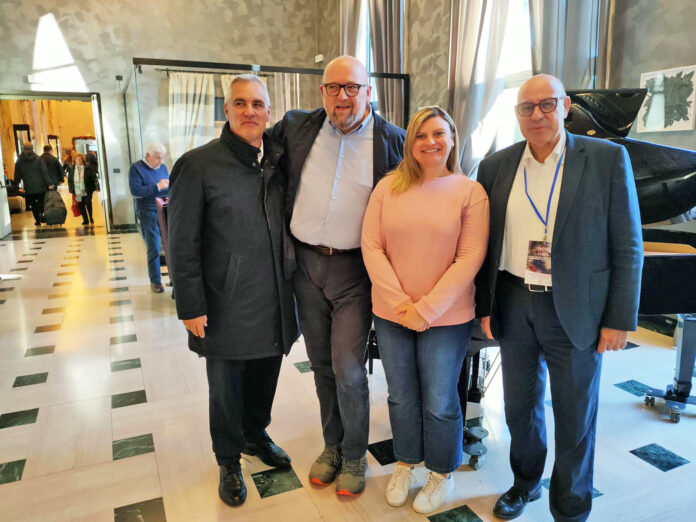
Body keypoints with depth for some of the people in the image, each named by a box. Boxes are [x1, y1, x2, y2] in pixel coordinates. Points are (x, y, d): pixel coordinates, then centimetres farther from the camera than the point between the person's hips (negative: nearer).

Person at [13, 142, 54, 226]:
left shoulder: (19, 162, 0)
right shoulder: (38, 159, -4)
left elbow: (17, 176, 4)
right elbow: (44, 173, -8)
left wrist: (16, 186, 15)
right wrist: (49, 183, -9)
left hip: (29, 188, 1)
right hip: (40, 186, 0)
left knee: (33, 204, 11)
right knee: (41, 201, 15)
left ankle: (37, 220, 13)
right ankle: (41, 213, -10)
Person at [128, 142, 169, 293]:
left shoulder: (162, 167, 11)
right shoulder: (136, 168, -6)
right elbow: (135, 190, -17)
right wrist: (157, 187, -24)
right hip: (148, 213, -5)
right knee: (154, 248, -1)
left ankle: (173, 274, 24)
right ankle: (155, 281, 11)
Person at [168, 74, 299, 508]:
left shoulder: (279, 161, 5)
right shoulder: (199, 165, -9)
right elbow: (182, 243, -9)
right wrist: (191, 306, -10)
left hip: (275, 302, 4)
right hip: (226, 306, -4)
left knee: (265, 375, 19)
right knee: (227, 386, 12)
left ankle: (256, 435, 47)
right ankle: (229, 461, 36)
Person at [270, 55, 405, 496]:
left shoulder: (393, 141, -5)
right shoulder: (296, 127, 2)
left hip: (354, 268, -3)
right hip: (306, 264, 4)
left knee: (348, 369, -2)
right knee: (321, 364, 15)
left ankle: (354, 455, 24)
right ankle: (332, 446, 36)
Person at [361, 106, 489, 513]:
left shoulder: (470, 191, -6)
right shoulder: (388, 187, 0)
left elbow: (470, 258, -10)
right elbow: (371, 246, -3)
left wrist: (427, 309, -15)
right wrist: (400, 303, -12)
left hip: (446, 318, -2)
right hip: (391, 313, 3)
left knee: (439, 403, 10)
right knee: (401, 397, 17)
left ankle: (443, 473, 37)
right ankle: (405, 463, 42)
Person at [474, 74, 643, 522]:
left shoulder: (607, 158, -6)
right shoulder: (496, 166, 2)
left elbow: (628, 247, -6)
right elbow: (485, 244, 5)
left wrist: (620, 319, -8)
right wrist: (484, 307, 4)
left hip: (575, 310, -2)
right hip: (514, 305, 3)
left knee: (575, 418, 12)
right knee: (520, 406, 18)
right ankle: (525, 483, 44)